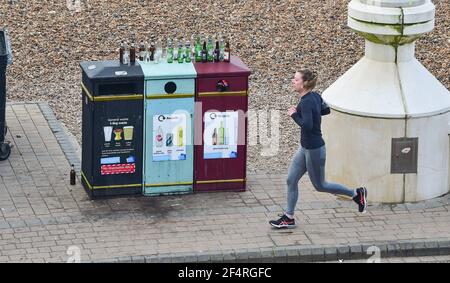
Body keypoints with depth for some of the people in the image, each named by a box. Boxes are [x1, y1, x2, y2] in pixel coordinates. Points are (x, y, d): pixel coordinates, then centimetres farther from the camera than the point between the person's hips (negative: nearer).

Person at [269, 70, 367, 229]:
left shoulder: (306, 103, -24)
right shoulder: (315, 96, 3)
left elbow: (307, 125, -33)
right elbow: (326, 110, 18)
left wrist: (294, 115, -19)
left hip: (314, 149, -9)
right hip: (305, 148, 9)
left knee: (320, 185, 7)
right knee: (291, 180, 10)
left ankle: (357, 194, 19)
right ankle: (289, 218, 17)